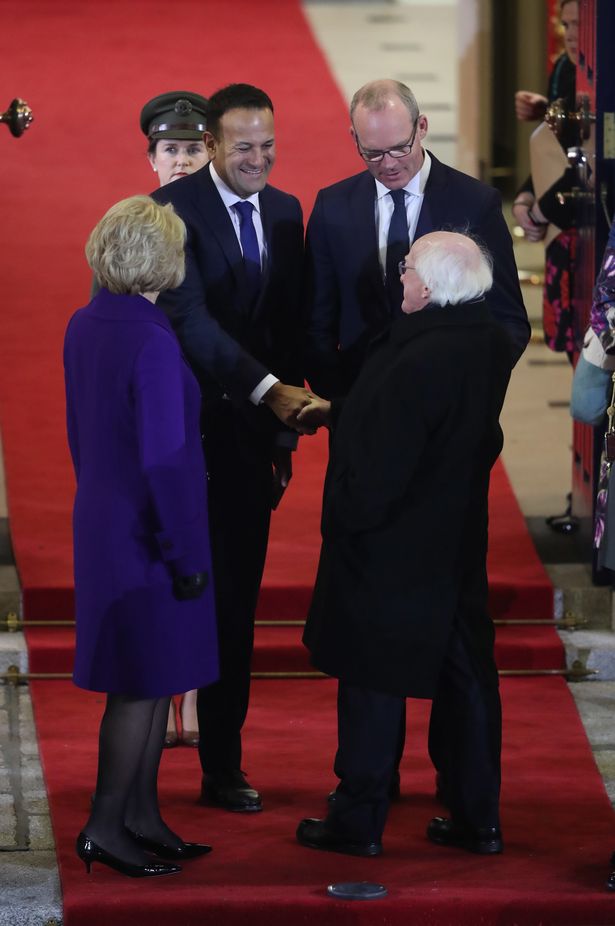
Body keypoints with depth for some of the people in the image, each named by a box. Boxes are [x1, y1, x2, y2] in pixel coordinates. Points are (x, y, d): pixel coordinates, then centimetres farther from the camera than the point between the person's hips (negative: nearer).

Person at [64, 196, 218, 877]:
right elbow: (165, 459, -22)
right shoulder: (152, 343, -22)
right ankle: (105, 827, 8)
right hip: (147, 536, -9)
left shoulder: (83, 327, 4)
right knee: (145, 684, 1)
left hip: (103, 520, 9)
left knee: (151, 680, 16)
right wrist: (188, 554, -16)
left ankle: (141, 816, 23)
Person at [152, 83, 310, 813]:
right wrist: (268, 389, -31)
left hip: (248, 431, 6)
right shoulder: (172, 210, -10)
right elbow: (189, 316, -21)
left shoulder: (285, 212, 11)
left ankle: (222, 764, 16)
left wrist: (284, 430, 12)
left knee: (235, 602, 8)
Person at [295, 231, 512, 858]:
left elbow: (379, 473, -24)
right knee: (465, 672, 13)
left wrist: (347, 517, -7)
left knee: (371, 680, 4)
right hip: (458, 546, 8)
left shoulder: (417, 363, -28)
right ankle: (477, 819, 21)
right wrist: (339, 412, 19)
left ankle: (359, 822, 13)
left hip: (390, 548, -8)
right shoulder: (489, 345, -1)